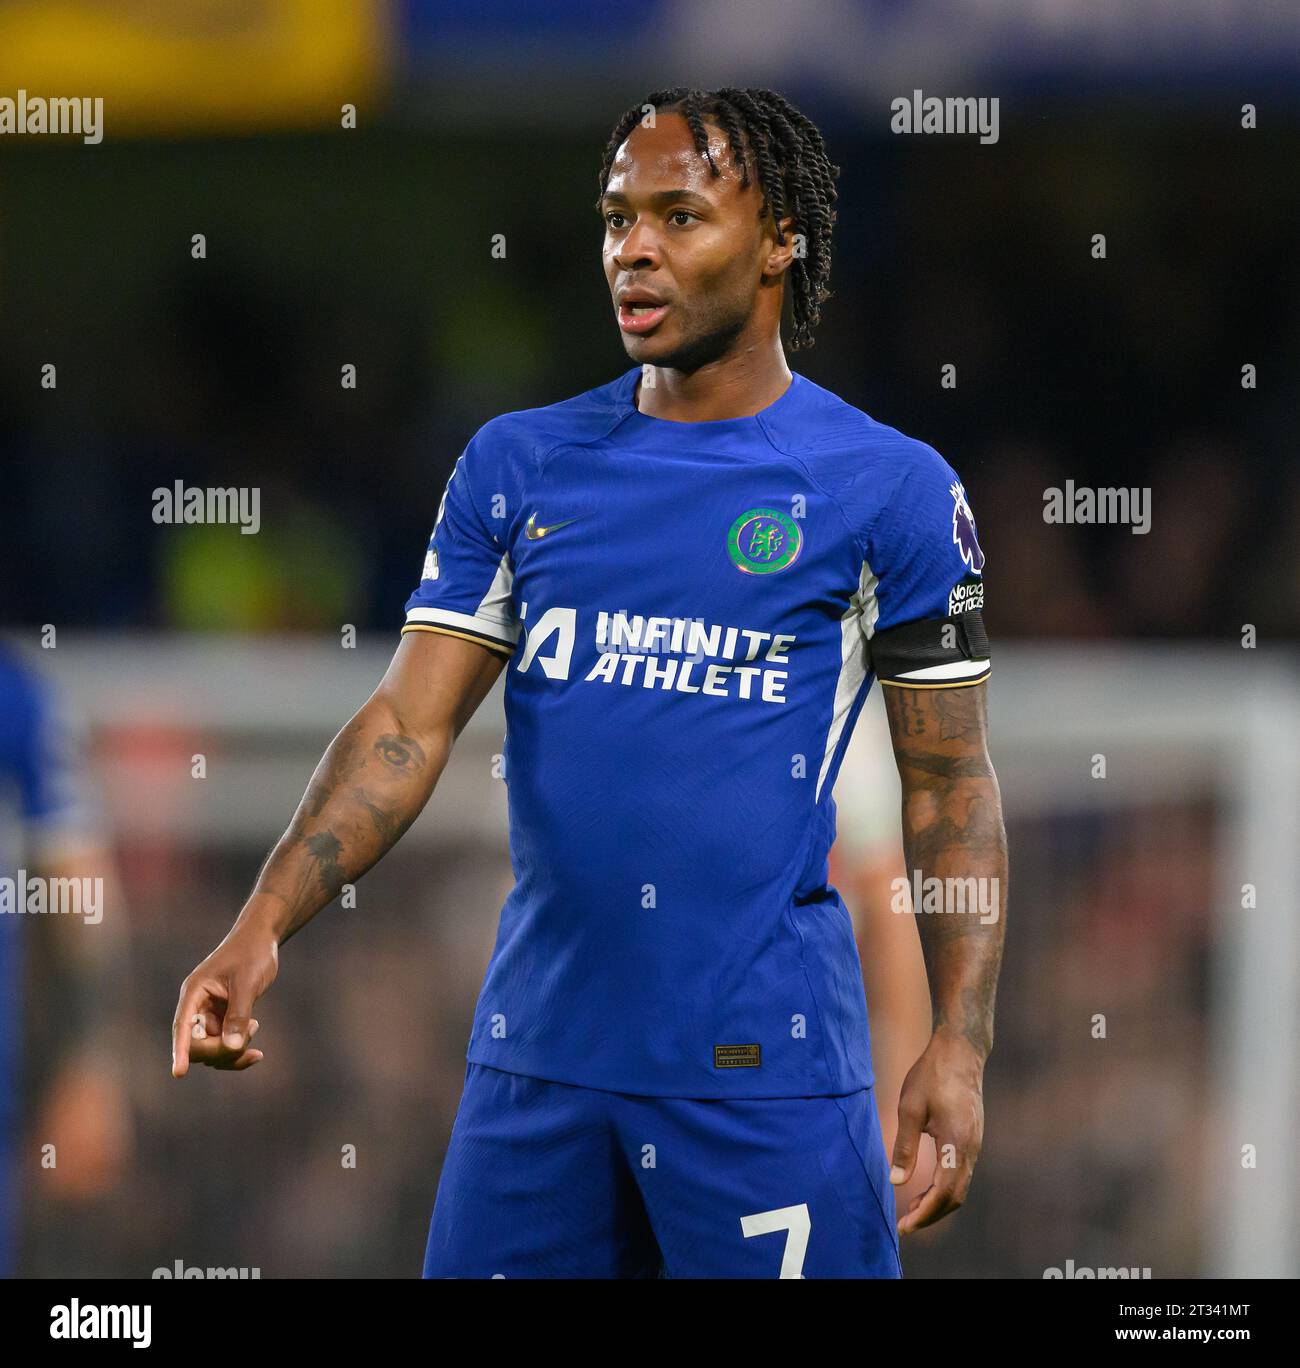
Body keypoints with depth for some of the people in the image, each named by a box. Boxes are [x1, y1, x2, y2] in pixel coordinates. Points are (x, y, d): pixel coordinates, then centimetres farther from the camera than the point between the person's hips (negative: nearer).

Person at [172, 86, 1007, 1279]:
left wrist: (960, 1044, -8)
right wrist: (264, 927, -12)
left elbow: (950, 785, 1)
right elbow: (409, 725, 3)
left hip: (763, 1067, -3)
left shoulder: (889, 487, 0)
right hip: (539, 1041, 4)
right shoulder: (518, 465, 9)